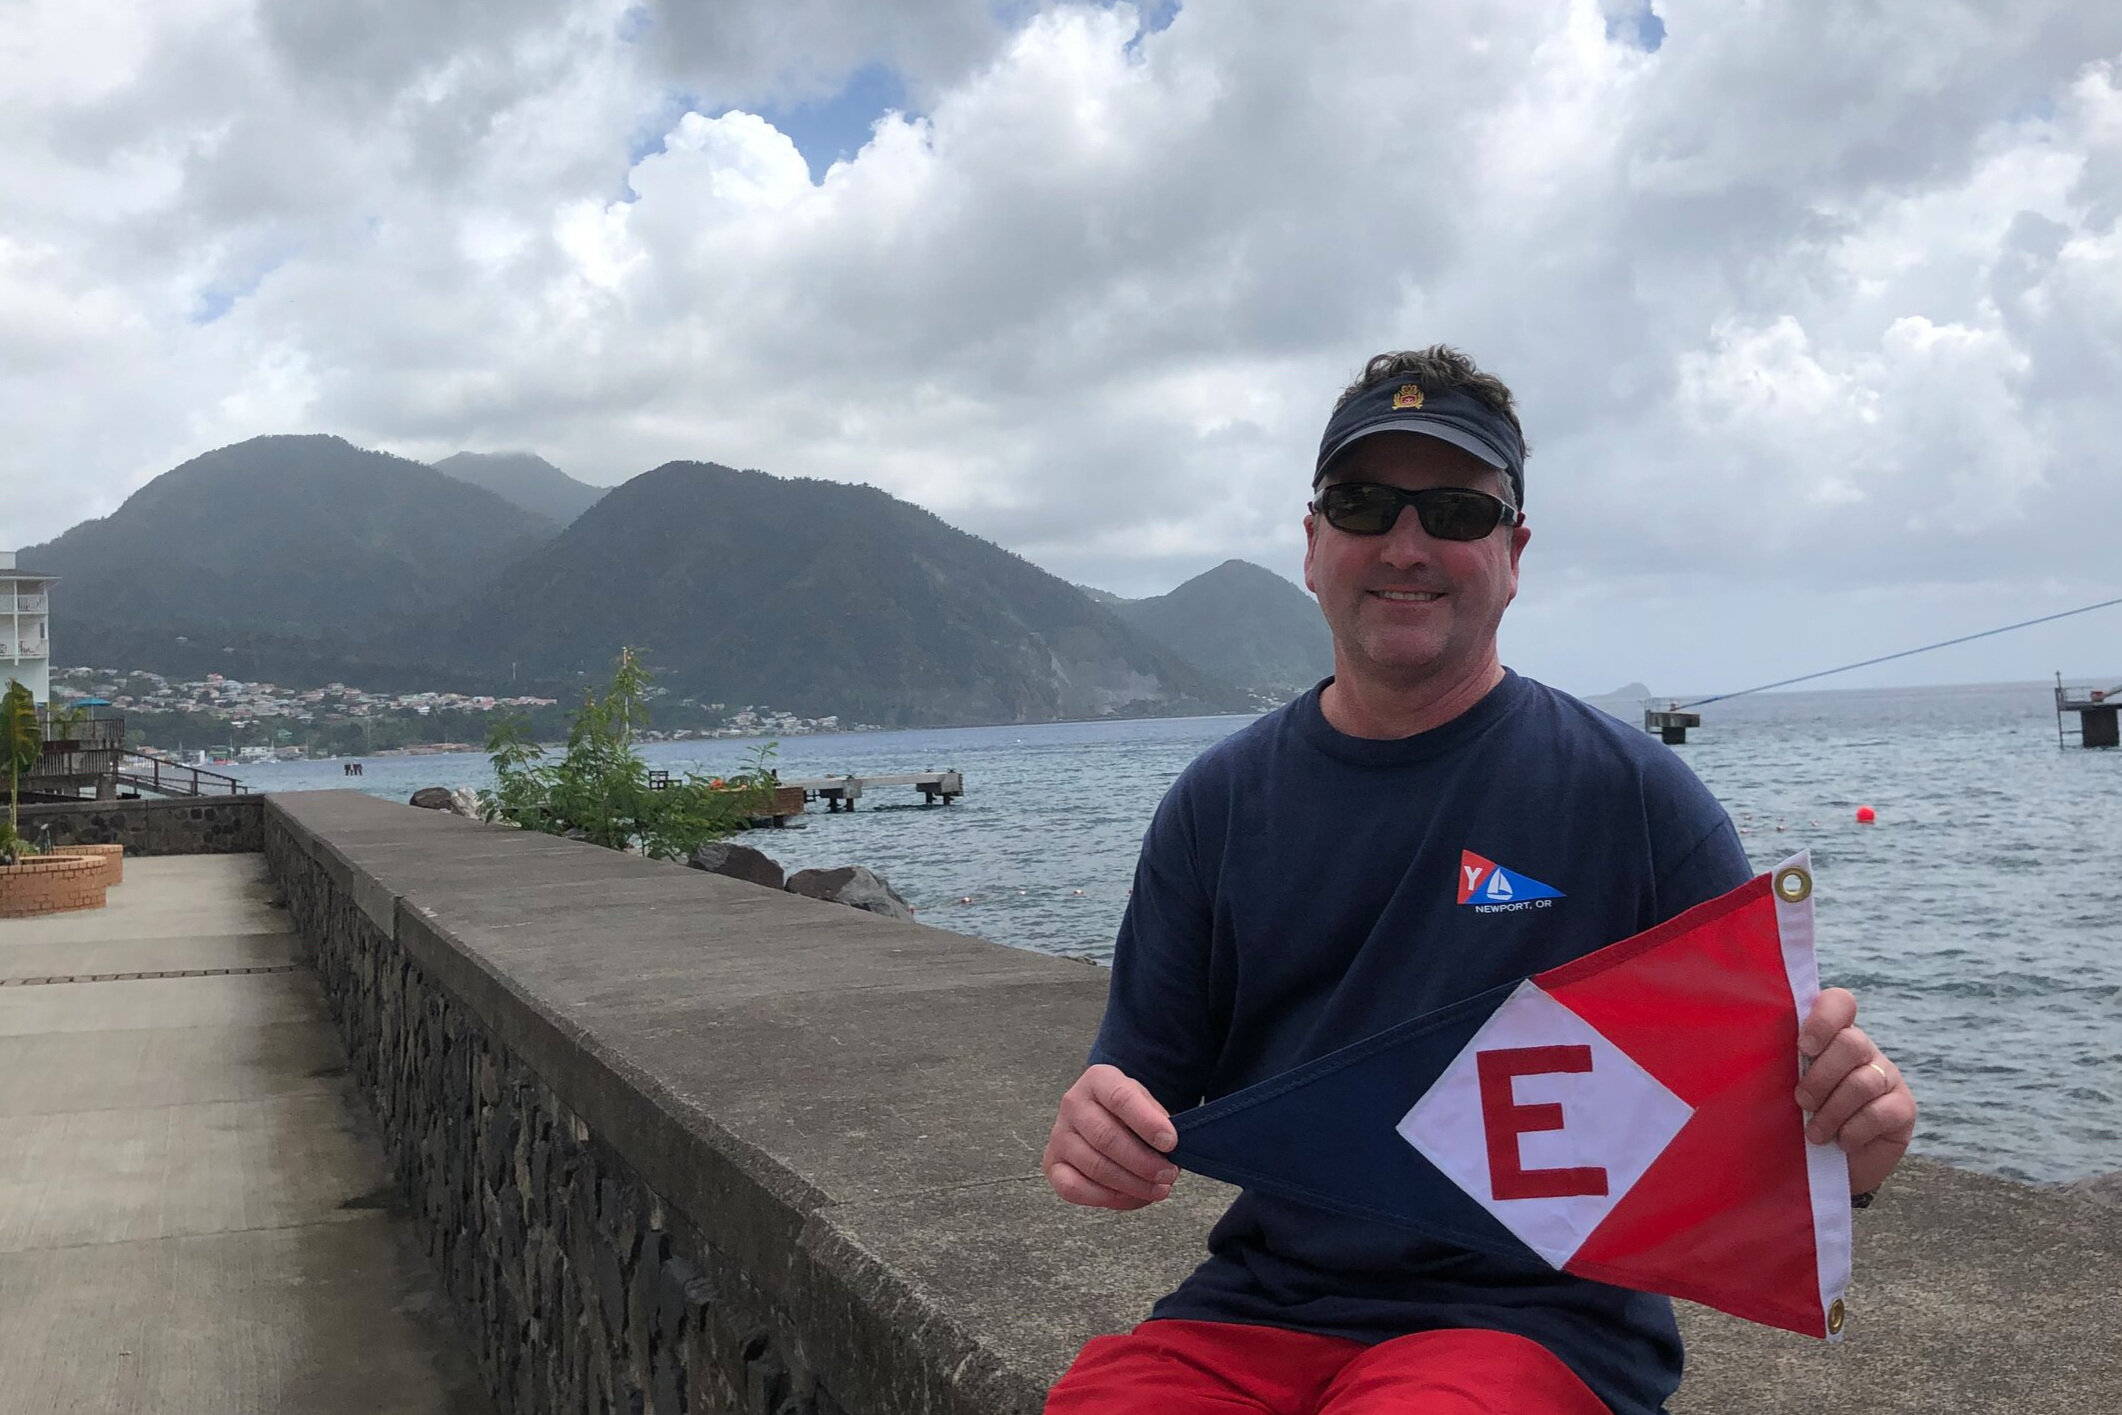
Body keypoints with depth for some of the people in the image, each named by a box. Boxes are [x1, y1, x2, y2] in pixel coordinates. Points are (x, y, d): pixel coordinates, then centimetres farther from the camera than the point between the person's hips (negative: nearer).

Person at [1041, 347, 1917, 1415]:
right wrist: (1089, 1141, -14)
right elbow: (1145, 1082, 9)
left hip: (1540, 1318, -2)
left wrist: (1854, 1139, -19)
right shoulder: (1219, 803, 7)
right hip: (1257, 1314, 3)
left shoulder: (1630, 792, 1)